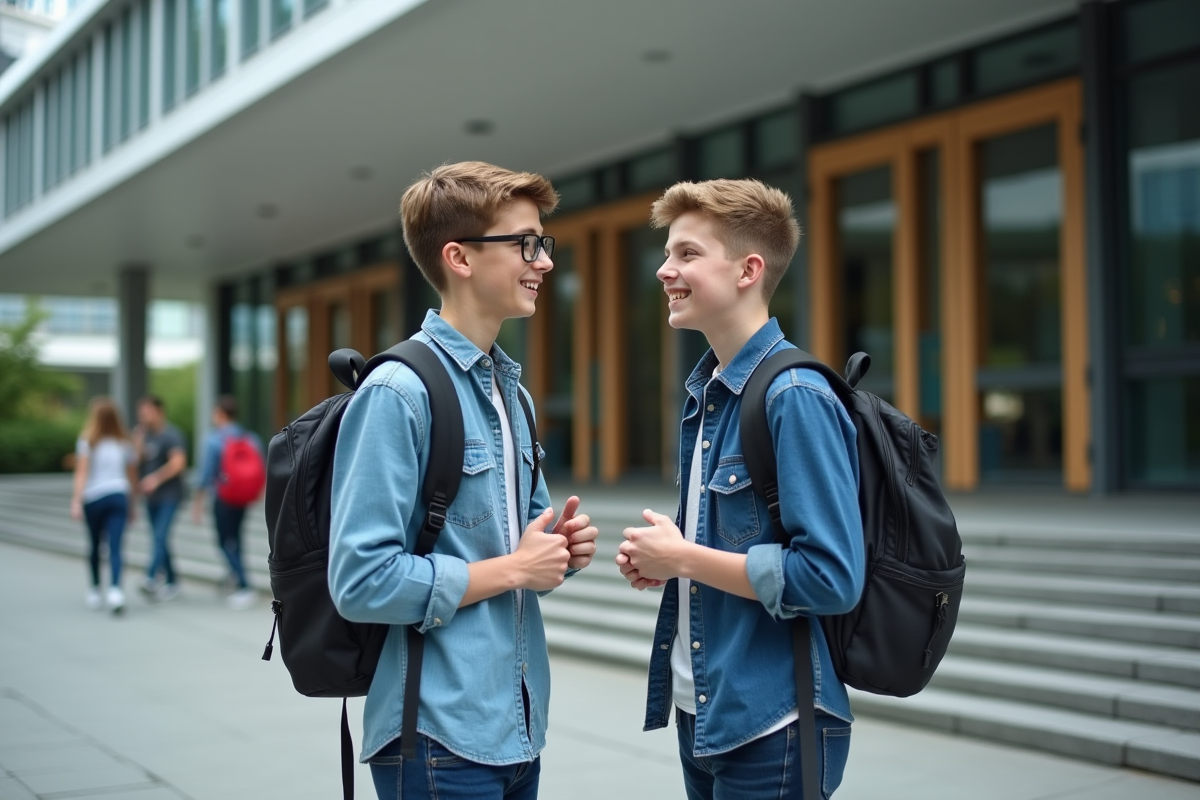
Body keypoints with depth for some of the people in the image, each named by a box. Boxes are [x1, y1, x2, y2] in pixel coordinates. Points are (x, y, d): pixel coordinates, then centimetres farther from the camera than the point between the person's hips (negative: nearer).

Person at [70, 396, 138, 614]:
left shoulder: (87, 441, 1)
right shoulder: (124, 443, 11)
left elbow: (82, 473, -9)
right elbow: (132, 477, 14)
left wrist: (76, 501, -13)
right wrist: (132, 506, 24)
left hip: (93, 498, -1)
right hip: (119, 496, 1)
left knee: (95, 545, 16)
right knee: (115, 547, -8)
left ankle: (94, 591, 26)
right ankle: (115, 590, -26)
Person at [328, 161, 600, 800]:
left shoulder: (510, 389, 12)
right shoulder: (398, 393, -15)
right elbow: (361, 581, -21)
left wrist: (560, 549, 0)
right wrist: (513, 568, -14)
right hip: (441, 737, -8)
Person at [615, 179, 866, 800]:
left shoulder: (796, 398, -18)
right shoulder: (703, 394, 8)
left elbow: (832, 578, -24)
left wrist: (682, 557, -17)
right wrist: (661, 560, 1)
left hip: (769, 727, -8)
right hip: (700, 712, 8)